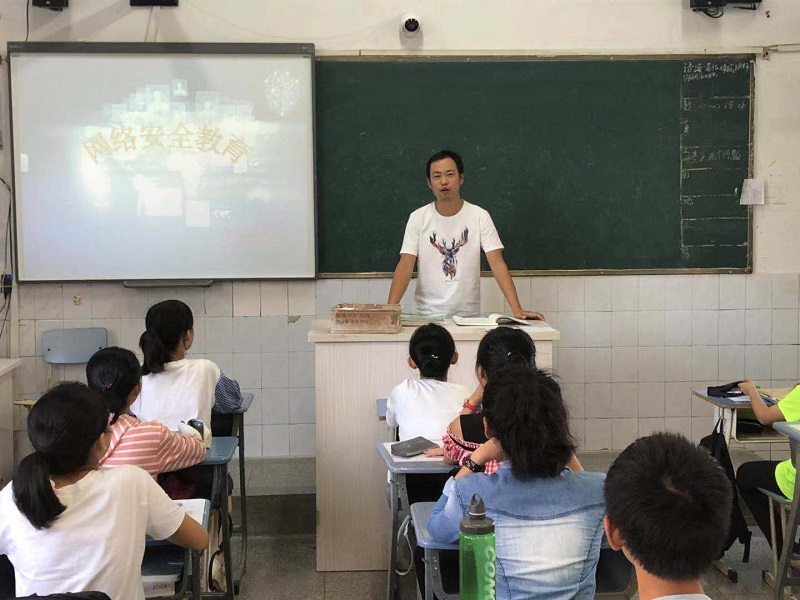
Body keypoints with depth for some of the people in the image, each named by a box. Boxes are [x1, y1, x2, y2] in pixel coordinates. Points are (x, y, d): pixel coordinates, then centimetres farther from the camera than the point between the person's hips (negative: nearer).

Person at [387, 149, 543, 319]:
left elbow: (497, 263, -6)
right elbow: (405, 266, -6)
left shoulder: (480, 216, -1)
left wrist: (517, 310, -18)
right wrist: (390, 310, -21)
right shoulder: (418, 218, 0)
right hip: (427, 314, 0)